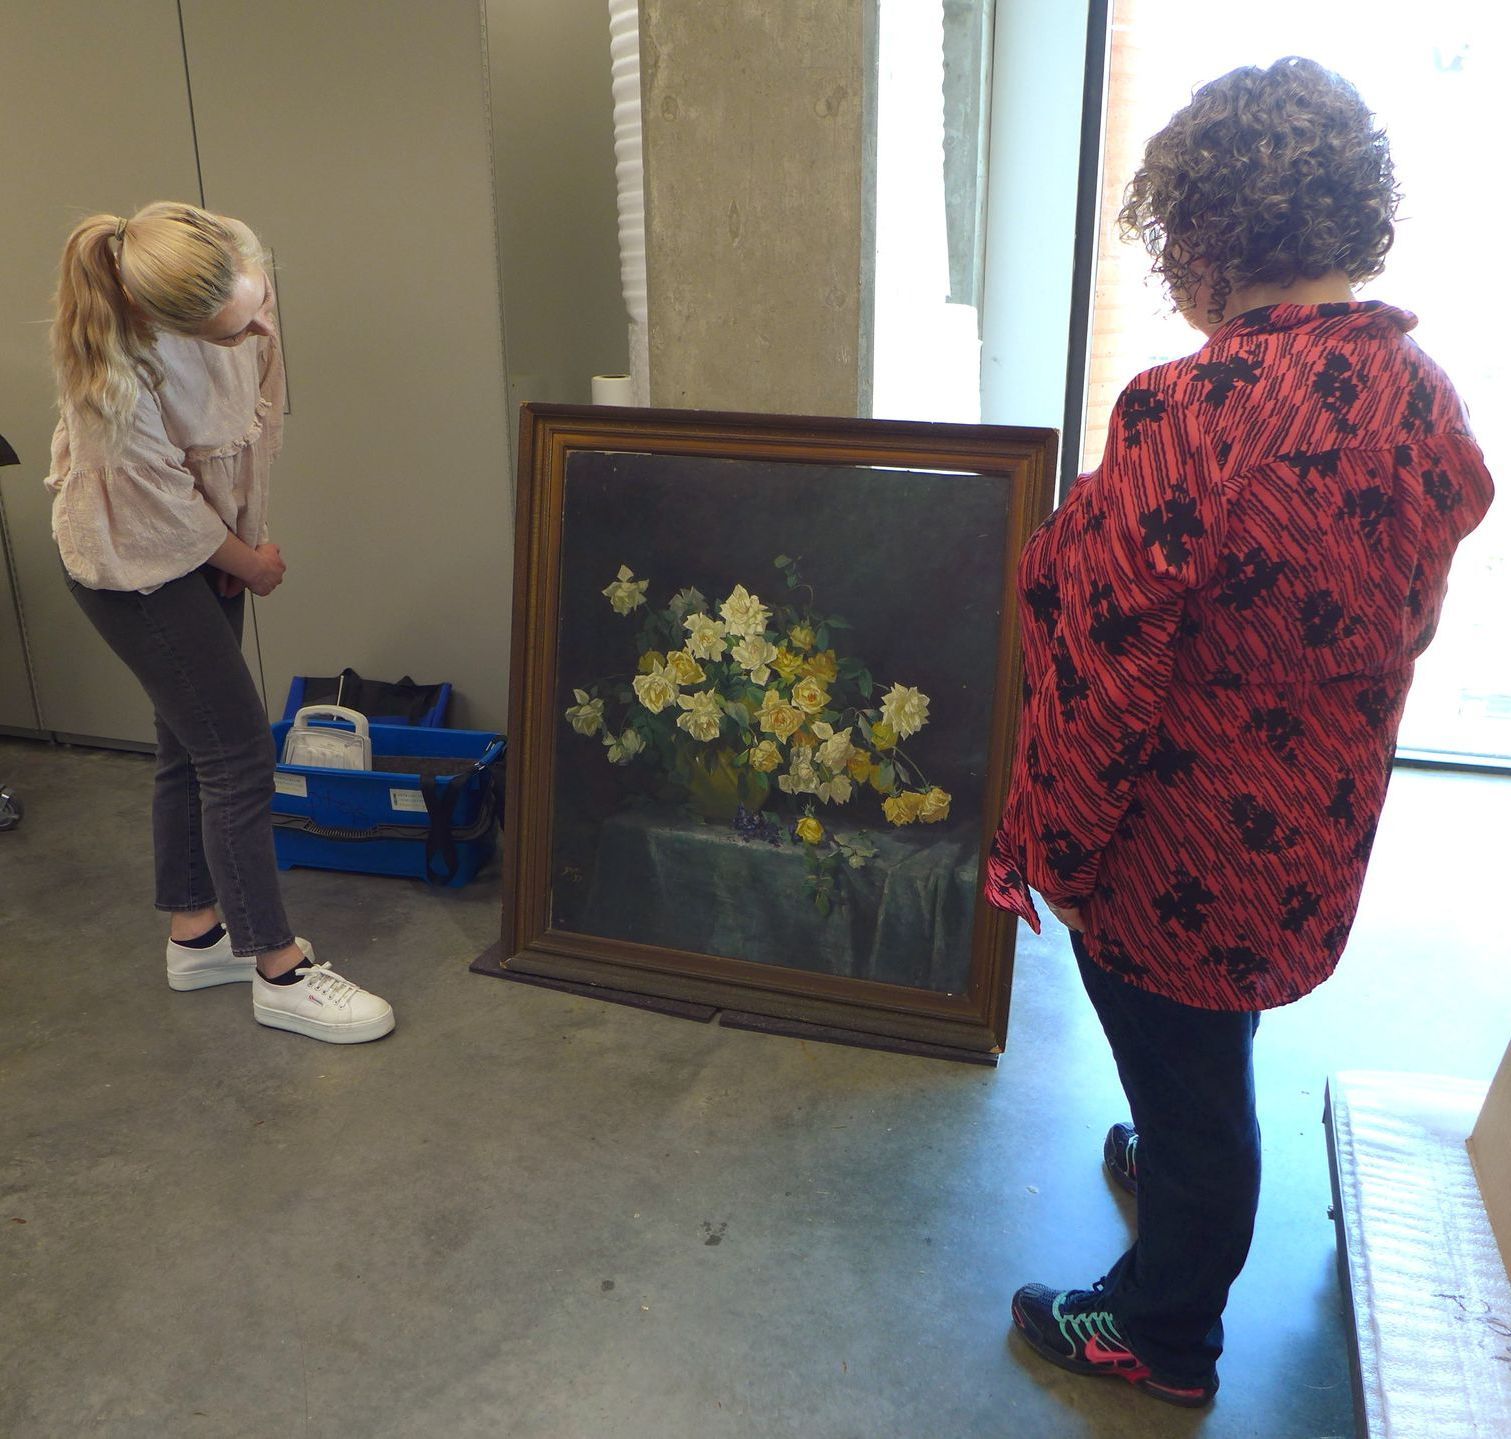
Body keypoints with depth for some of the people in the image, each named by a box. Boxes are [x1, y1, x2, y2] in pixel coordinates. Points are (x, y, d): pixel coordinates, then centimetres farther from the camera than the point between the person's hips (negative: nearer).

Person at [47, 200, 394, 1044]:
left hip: (210, 539, 7)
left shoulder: (241, 271, -17)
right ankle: (281, 973, 9)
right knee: (239, 752, -4)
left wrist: (250, 536, -2)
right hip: (134, 561, -7)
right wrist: (251, 562, -4)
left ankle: (195, 934, 32)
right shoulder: (115, 381, -35)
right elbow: (167, 504, -20)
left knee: (194, 744, 15)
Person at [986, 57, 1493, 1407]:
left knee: (1186, 1082, 15)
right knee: (1206, 1063, 31)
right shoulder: (1424, 398, -6)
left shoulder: (1194, 421, -30)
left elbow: (1101, 684, -25)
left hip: (1182, 853, -7)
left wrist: (1039, 845, -11)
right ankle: (1169, 1162, 59)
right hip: (1317, 830, 7)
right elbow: (1407, 622, 7)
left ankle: (1165, 1335, 40)